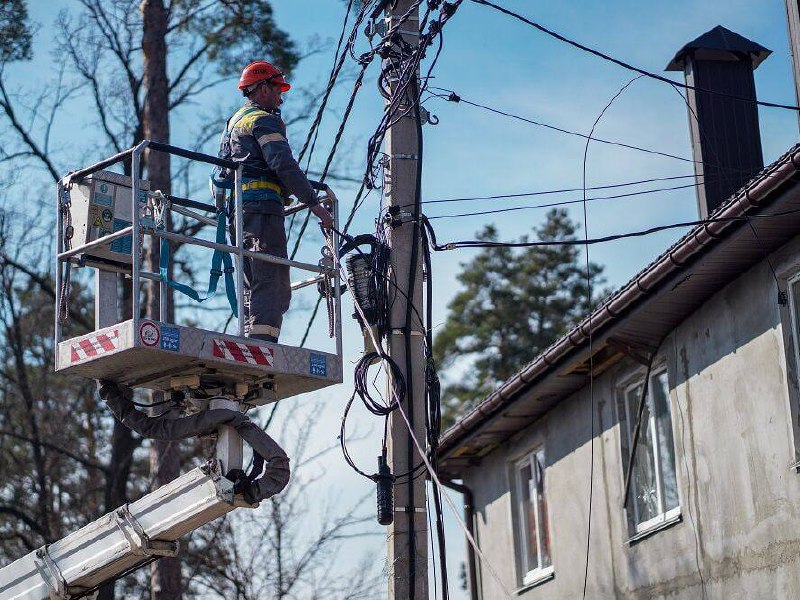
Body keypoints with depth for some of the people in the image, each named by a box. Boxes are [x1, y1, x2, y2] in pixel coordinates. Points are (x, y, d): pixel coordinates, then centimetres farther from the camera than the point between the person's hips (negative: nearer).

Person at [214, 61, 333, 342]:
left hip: (237, 210, 10)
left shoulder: (235, 121, 29)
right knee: (272, 285, -16)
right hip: (262, 207, -10)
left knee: (254, 288, 10)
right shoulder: (264, 120, -2)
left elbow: (225, 170, 31)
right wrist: (314, 203, -17)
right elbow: (284, 165, -15)